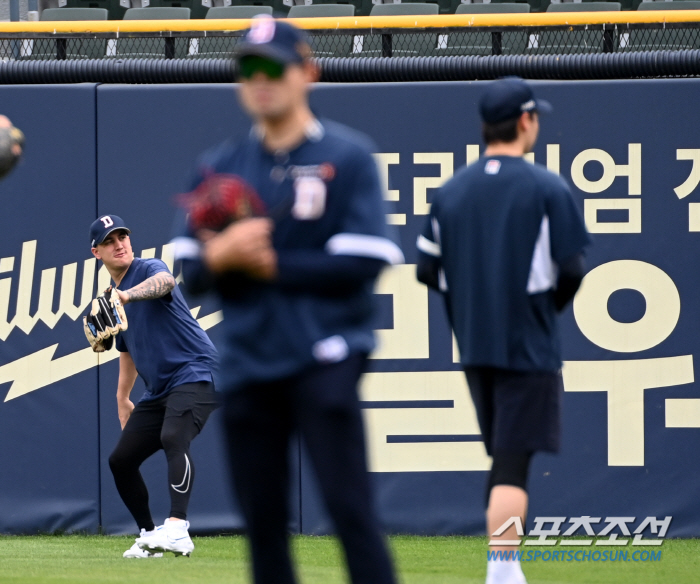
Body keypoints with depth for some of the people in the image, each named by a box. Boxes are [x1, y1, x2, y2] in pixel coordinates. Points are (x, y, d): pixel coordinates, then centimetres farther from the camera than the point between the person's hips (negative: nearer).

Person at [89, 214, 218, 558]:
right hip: (158, 390, 9)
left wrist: (128, 295, -54)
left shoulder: (148, 270, -8)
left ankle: (177, 529, -45)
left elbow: (164, 281, -35)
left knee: (173, 439, -33)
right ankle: (149, 536, 21)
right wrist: (122, 398, 29)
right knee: (120, 460, 8)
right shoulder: (112, 300, 16)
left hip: (194, 374, -9)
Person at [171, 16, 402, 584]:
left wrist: (272, 265, -9)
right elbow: (191, 271, 12)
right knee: (262, 520, 6)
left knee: (349, 506, -12)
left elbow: (363, 262, -9)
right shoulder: (220, 166, 13)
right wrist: (220, 255, -10)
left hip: (323, 362, -5)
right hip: (246, 364, 5)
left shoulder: (348, 155, 1)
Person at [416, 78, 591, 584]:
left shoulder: (451, 191, 5)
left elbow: (428, 271, 6)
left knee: (502, 459, 17)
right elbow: (571, 271, -12)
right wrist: (550, 302, 9)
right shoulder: (548, 189, -10)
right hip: (529, 347, -5)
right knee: (514, 465, -7)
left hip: (474, 347, 5)